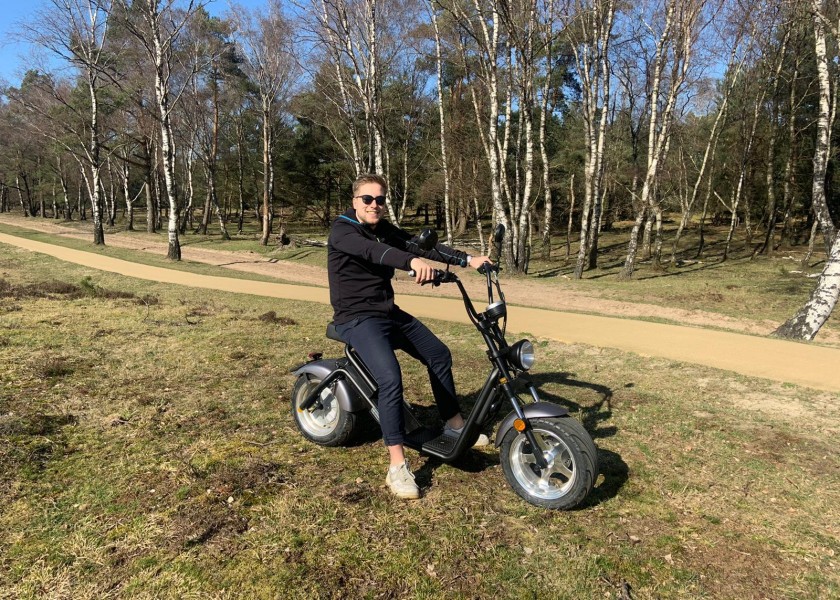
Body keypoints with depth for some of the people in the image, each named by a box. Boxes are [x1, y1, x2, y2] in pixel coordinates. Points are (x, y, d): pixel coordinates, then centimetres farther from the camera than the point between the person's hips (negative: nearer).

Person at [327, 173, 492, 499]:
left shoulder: (385, 229, 10)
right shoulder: (342, 229, -13)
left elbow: (421, 244, -1)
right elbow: (370, 251, -35)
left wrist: (467, 259, -12)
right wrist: (412, 261, -53)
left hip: (389, 312, 8)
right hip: (357, 318, -8)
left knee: (440, 356, 12)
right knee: (391, 379, -28)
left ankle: (454, 424, 31)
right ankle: (397, 467, -18)